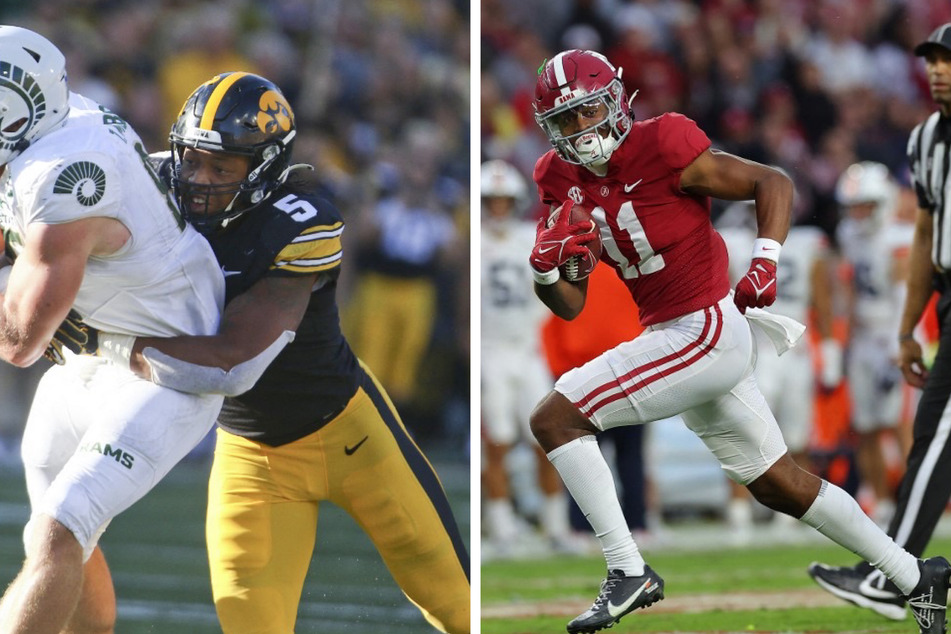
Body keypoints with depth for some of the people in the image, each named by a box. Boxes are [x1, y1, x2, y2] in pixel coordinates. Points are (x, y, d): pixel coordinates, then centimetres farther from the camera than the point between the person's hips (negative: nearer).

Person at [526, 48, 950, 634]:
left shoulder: (661, 148, -15)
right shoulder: (564, 182, 6)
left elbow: (773, 183, -9)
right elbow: (570, 306, 8)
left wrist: (766, 262, -23)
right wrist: (545, 267, -13)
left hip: (707, 332, -9)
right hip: (672, 338, 9)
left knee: (555, 418, -15)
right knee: (780, 485, 16)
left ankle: (628, 571, -12)